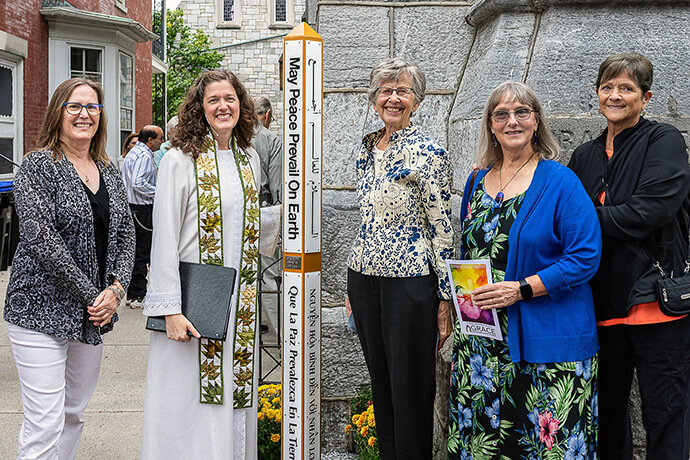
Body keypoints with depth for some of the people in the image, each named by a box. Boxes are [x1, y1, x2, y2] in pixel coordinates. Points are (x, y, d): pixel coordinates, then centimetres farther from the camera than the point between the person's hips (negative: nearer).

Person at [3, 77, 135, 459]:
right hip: (42, 309, -6)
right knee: (45, 424, -6)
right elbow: (40, 238, -16)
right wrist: (91, 294, -15)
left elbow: (125, 235, 12)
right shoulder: (39, 164, -7)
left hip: (93, 313, 6)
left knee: (74, 413, 15)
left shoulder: (109, 171, 12)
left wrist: (117, 288, -5)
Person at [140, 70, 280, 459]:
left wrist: (279, 214, 5)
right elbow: (164, 238, -10)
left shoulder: (249, 159, 11)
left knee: (234, 394, 12)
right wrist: (169, 308, -15)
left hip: (241, 302, 5)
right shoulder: (180, 160, -6)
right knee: (191, 403, 1)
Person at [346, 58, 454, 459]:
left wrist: (445, 299, -12)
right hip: (364, 278, 7)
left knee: (410, 388, 3)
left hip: (410, 280, -7)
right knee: (380, 382, 16)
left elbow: (443, 229, -11)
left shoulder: (428, 152, -10)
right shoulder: (367, 148, 10)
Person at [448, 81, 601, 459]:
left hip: (545, 344, -5)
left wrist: (521, 289, -19)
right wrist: (465, 293, 5)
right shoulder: (477, 182, 12)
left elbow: (585, 257, -12)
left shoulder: (560, 182, -6)